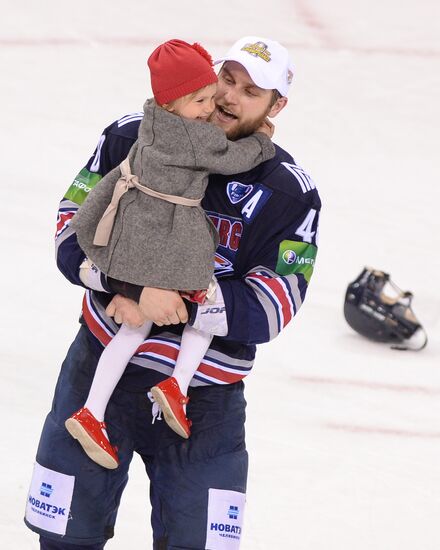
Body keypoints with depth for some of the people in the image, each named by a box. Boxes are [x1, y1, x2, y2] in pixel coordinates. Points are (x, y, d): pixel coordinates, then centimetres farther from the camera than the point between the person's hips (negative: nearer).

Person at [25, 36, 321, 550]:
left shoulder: (290, 194, -6)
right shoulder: (133, 137, -3)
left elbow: (269, 309, -12)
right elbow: (74, 229, -4)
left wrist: (181, 304, -24)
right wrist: (131, 287, -22)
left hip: (206, 393, -1)